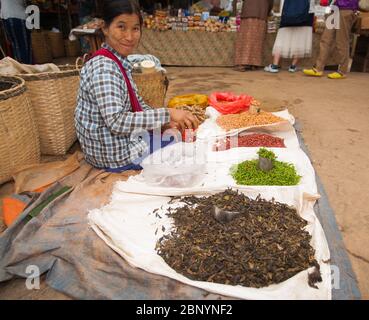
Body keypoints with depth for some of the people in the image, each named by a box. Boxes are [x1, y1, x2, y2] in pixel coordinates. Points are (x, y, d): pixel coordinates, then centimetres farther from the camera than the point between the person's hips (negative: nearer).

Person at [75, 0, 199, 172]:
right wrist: (166, 114, -33)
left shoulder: (119, 61, 5)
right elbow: (116, 121, -33)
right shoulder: (104, 67, -25)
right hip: (115, 154, -9)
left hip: (123, 138, 9)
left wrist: (164, 122, -3)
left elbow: (136, 102, 11)